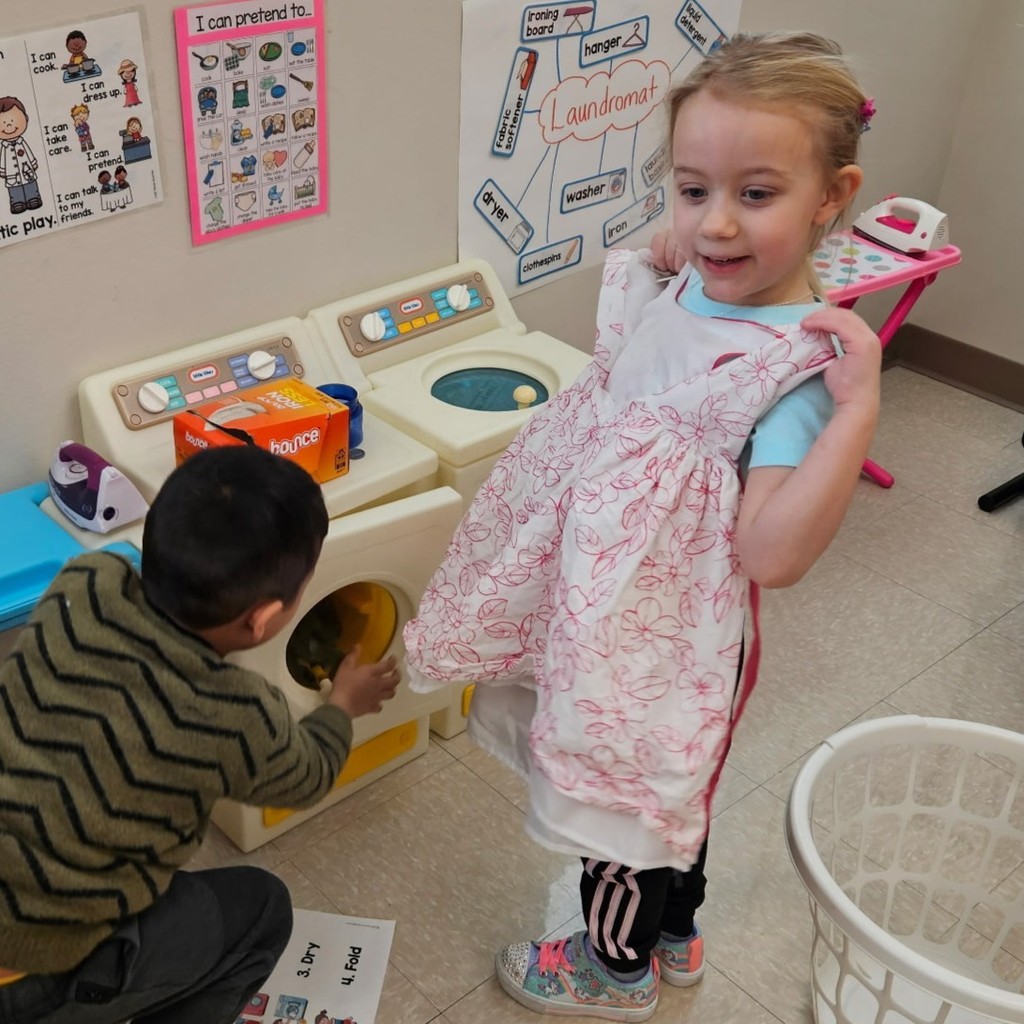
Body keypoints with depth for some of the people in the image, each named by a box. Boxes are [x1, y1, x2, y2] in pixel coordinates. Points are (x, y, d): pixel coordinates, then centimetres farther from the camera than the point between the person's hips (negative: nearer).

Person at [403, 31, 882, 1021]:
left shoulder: (801, 364, -28)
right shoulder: (688, 290, -6)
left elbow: (770, 554, -33)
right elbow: (624, 402, 15)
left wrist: (857, 412, -41)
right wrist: (657, 260, 1)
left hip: (669, 639, -8)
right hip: (615, 607, 8)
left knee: (626, 793, 15)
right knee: (664, 787, 27)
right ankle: (673, 937, 54)